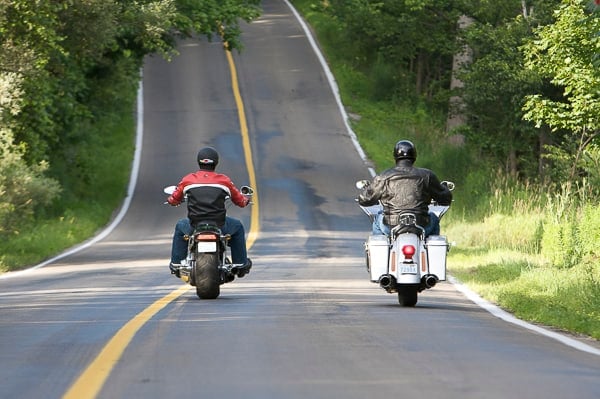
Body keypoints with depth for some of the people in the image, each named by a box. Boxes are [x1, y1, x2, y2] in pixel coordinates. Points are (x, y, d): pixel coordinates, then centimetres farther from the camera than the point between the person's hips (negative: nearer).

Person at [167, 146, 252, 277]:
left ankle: (176, 263, 31)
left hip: (194, 226, 1)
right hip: (219, 225, -1)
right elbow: (241, 201, 8)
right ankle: (241, 264, 30)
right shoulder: (224, 180, 0)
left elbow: (174, 200, 10)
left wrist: (171, 199, 35)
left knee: (180, 227, 35)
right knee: (238, 227, 31)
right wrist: (246, 200, 33)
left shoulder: (188, 180, 1)